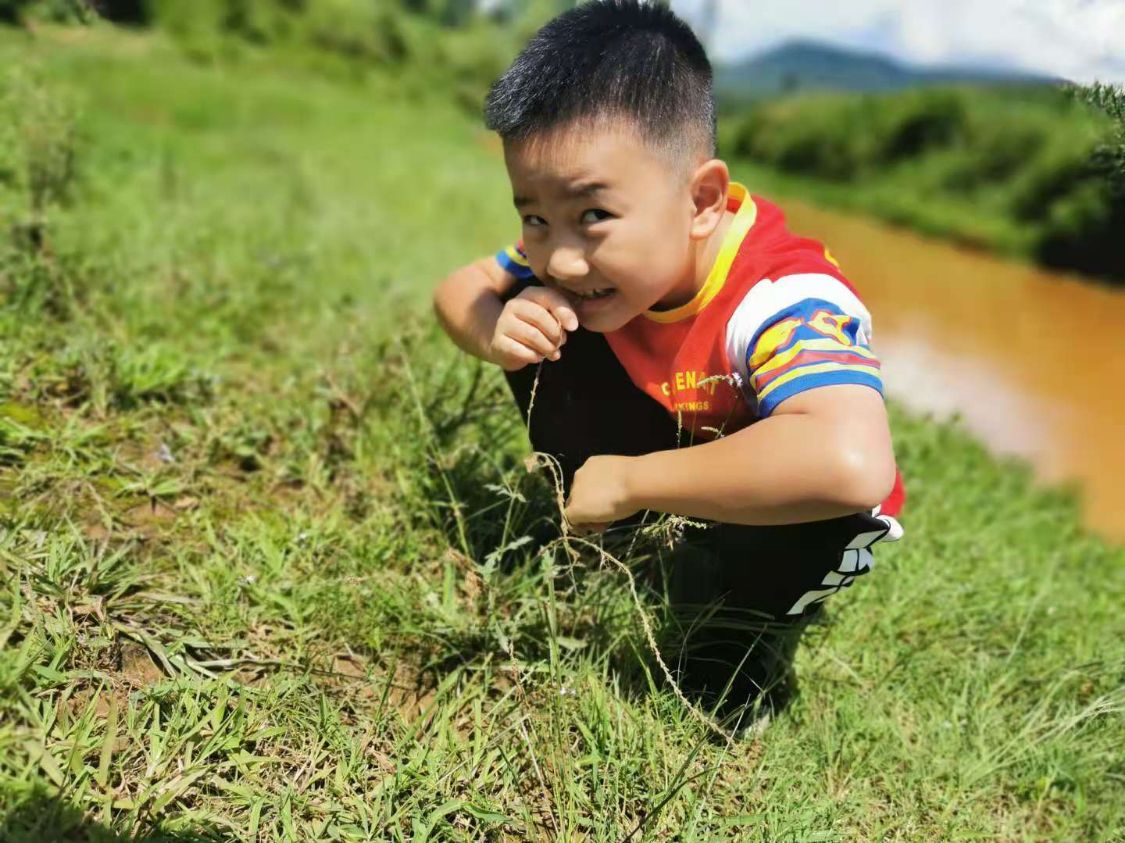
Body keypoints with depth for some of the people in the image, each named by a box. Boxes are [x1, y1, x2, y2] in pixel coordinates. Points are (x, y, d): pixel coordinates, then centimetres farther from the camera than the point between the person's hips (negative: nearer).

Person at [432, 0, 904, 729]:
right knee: (538, 319, -13)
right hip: (676, 451, 5)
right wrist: (495, 331, -30)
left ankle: (743, 642, -7)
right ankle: (602, 535, 5)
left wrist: (631, 481, -46)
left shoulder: (784, 300, -39)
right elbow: (459, 287, -3)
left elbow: (853, 464, -58)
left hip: (764, 509, -4)